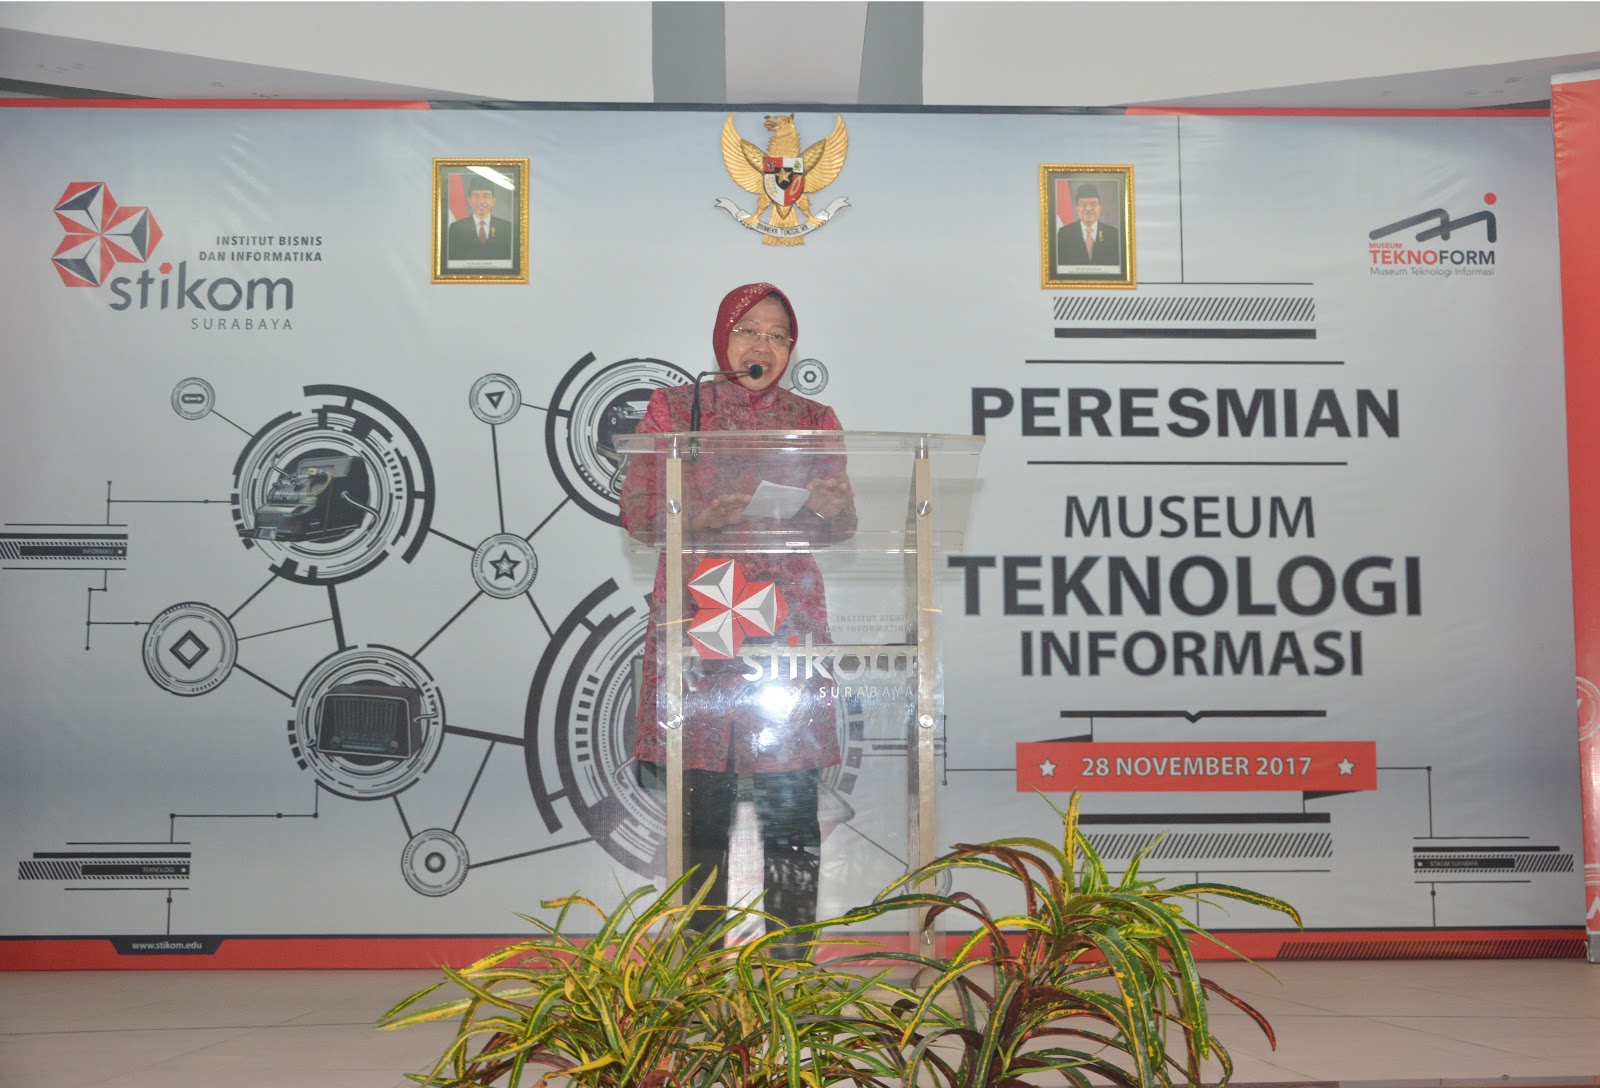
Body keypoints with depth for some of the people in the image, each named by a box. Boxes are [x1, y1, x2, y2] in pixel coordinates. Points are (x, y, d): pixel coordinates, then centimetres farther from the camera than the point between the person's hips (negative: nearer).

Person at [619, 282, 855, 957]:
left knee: (791, 801, -3)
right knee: (700, 804, -2)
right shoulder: (673, 409, 9)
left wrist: (827, 507, -12)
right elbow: (636, 511, 4)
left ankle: (791, 962, 6)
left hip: (786, 620, 1)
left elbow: (842, 525, 12)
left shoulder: (814, 421, 14)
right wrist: (706, 515, -14)